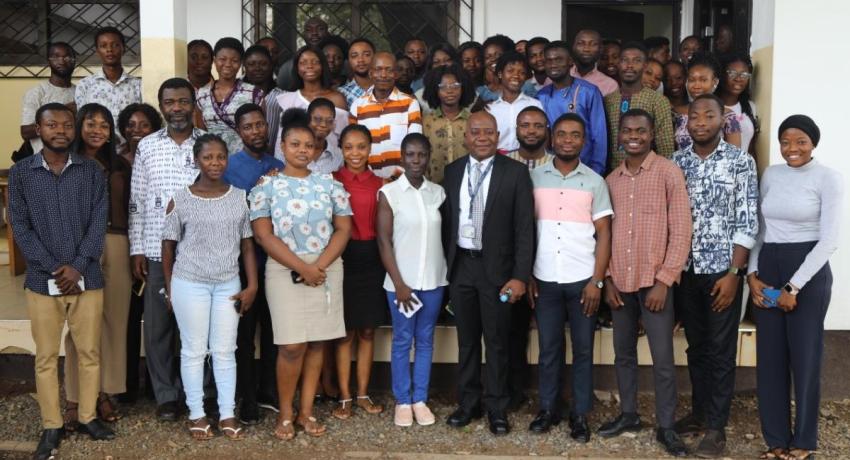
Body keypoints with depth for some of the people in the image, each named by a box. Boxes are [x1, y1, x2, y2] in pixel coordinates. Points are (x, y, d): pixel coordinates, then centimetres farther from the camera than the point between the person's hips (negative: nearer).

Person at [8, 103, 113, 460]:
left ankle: (88, 416, 23)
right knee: (46, 357, 6)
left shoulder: (92, 171, 4)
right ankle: (51, 426, 17)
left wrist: (77, 266, -13)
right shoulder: (20, 173, 2)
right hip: (42, 281, 0)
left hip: (87, 278, 1)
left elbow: (99, 222, -2)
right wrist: (54, 269, -12)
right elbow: (20, 227, -3)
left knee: (90, 352, 8)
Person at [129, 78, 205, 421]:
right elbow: (136, 201, 7)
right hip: (157, 252, 1)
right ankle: (166, 395, 20)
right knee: (157, 326, 6)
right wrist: (136, 250, 2)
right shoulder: (147, 146, 6)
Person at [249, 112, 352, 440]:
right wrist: (301, 268, -13)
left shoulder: (329, 183, 7)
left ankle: (306, 411, 17)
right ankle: (285, 413, 12)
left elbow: (343, 229, 2)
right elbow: (263, 235, -7)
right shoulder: (266, 185, 0)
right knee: (292, 345, -5)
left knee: (316, 342, 6)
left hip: (327, 270, 3)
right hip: (285, 271, -3)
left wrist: (319, 265, -11)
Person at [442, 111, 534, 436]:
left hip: (496, 268, -3)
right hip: (461, 266, 3)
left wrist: (520, 276, -13)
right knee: (466, 340, 14)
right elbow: (446, 221, 8)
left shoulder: (515, 172, -6)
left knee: (497, 342, 7)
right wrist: (446, 264, 3)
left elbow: (524, 228, -8)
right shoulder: (452, 171, 6)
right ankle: (468, 403, 27)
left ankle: (497, 408, 20)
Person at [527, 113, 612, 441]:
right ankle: (548, 408, 22)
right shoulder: (534, 177, 3)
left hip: (582, 280, 0)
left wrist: (596, 281, -7)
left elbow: (603, 235, 1)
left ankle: (580, 415, 17)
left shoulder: (595, 182, 2)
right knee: (549, 348, 8)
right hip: (544, 280, 1)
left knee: (583, 349, 7)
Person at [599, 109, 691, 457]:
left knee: (662, 360, 0)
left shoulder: (669, 172, -6)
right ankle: (628, 414, 28)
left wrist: (663, 281, -13)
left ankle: (665, 427, 13)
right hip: (620, 282, 5)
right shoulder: (612, 180, 8)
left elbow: (681, 230, -9)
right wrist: (608, 278, 3)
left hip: (654, 282, -4)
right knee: (623, 354, 14)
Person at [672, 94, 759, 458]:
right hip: (685, 270, 3)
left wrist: (734, 273, -13)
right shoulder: (676, 163, 5)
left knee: (721, 350, 4)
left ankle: (716, 426, 13)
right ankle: (699, 412, 29)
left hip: (722, 270, -3)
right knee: (696, 346, 14)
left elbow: (747, 223, -7)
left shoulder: (741, 162, -4)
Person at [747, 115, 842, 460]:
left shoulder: (828, 178, -7)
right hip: (767, 269, 5)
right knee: (769, 357, 8)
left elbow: (829, 240, -12)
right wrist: (752, 274, -1)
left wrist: (794, 286, -14)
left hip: (808, 271, -5)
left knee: (805, 356, 4)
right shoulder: (770, 175, 9)